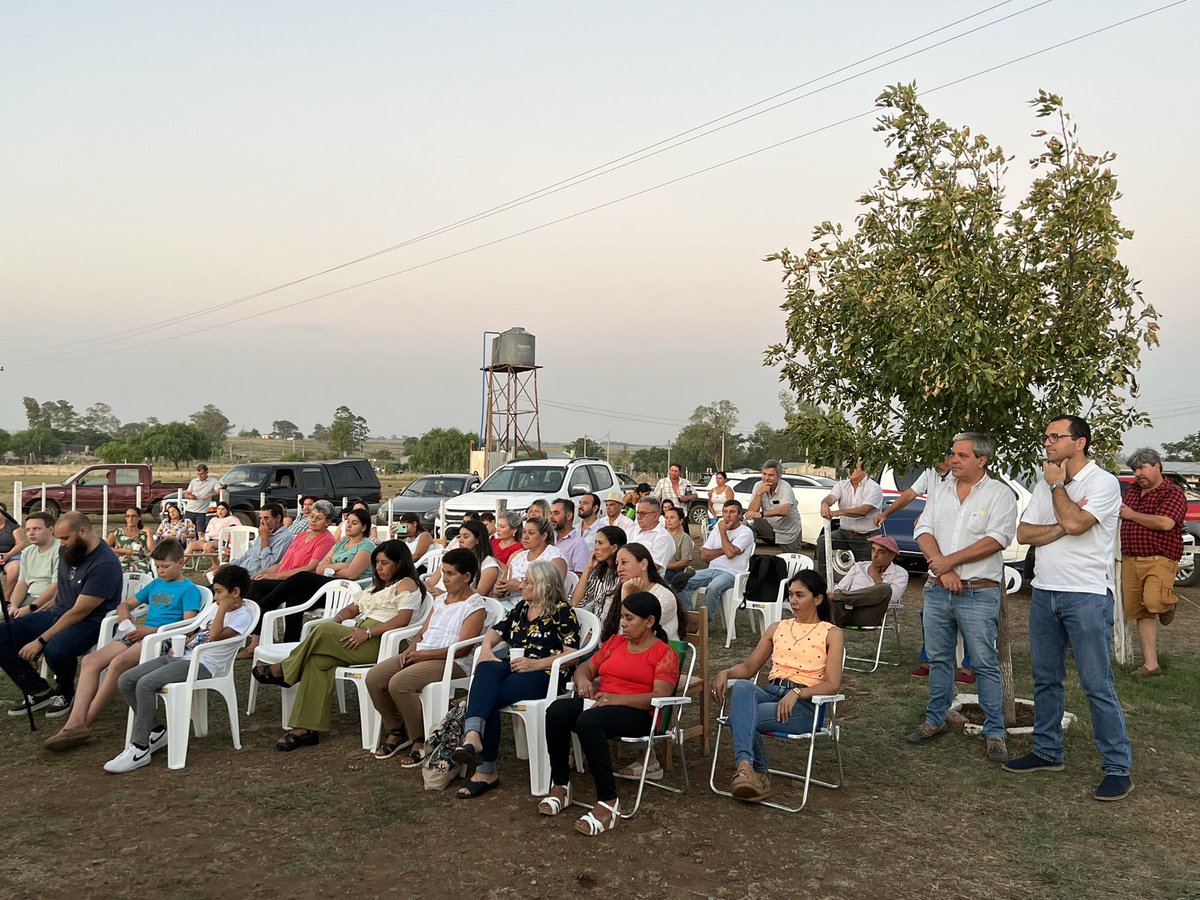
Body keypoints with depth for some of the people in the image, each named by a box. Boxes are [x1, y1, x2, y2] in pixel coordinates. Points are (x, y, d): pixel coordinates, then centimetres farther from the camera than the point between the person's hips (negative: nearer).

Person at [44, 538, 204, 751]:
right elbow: (125, 604, 30)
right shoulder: (155, 584, 24)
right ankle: (75, 722, -24)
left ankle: (84, 723, -22)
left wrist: (150, 630, -16)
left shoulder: (189, 590, -1)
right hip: (139, 635, 8)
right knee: (91, 660, -14)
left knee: (118, 663, -32)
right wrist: (124, 613, 4)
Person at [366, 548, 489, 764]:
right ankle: (397, 731, 8)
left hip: (453, 663, -8)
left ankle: (421, 741, -11)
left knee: (398, 683, -29)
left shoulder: (475, 606, -6)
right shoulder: (440, 600, 20)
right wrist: (412, 648, -2)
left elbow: (463, 649, -15)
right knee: (374, 677, -10)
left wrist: (424, 654, -17)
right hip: (421, 655, 8)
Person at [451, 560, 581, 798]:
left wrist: (535, 664, -17)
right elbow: (495, 631, 28)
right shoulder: (521, 607, 23)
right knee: (486, 670, -31)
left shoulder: (562, 611, 1)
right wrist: (486, 649, 5)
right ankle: (472, 738, -47)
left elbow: (571, 654, -8)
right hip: (512, 667, 6)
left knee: (488, 696, -30)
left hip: (544, 675, -5)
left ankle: (485, 771, -32)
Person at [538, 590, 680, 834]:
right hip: (598, 702, 6)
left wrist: (617, 699, -22)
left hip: (638, 713, -6)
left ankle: (608, 803, -32)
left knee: (588, 721, -37)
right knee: (556, 710, -27)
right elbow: (586, 667, 28)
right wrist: (583, 679, 1)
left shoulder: (665, 653, 4)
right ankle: (560, 785, -12)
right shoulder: (615, 642, 24)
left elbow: (660, 696, -10)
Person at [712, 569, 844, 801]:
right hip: (768, 692, 4)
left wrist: (795, 693, -21)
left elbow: (832, 684, -4)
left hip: (804, 703, -4)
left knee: (741, 716, -32)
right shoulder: (777, 628, 22)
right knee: (742, 687, -35)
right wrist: (725, 673, -2)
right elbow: (748, 668, 22)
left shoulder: (831, 633, 8)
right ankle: (746, 764, -41)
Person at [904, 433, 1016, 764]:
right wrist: (942, 568, -12)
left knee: (985, 664, 0)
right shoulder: (940, 491, 11)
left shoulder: (1000, 494, -4)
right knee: (938, 659, 14)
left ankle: (995, 732, 10)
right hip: (937, 590, 5)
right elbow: (923, 531, 3)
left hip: (979, 593, -5)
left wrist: (950, 561, -15)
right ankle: (935, 721, 26)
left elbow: (997, 539, -14)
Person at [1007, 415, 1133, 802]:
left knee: (1098, 685, -4)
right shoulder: (1046, 485, 12)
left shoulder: (1103, 483, -8)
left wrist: (1057, 484, -8)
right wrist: (1063, 527, -13)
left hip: (1086, 596, -7)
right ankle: (1047, 751, 25)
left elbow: (1075, 523, -23)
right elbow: (1023, 533, 3)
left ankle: (1118, 767, 6)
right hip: (1044, 593, 7)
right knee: (1045, 679, 14)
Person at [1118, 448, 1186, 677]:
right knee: (1140, 612, 5)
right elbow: (1119, 514, 35)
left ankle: (1168, 603, 10)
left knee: (1153, 601, -28)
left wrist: (1132, 515, -11)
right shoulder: (1131, 491, 16)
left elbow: (1166, 523, -21)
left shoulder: (1173, 493, -5)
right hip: (1130, 561, 6)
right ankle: (1150, 664, 11)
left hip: (1160, 560, -6)